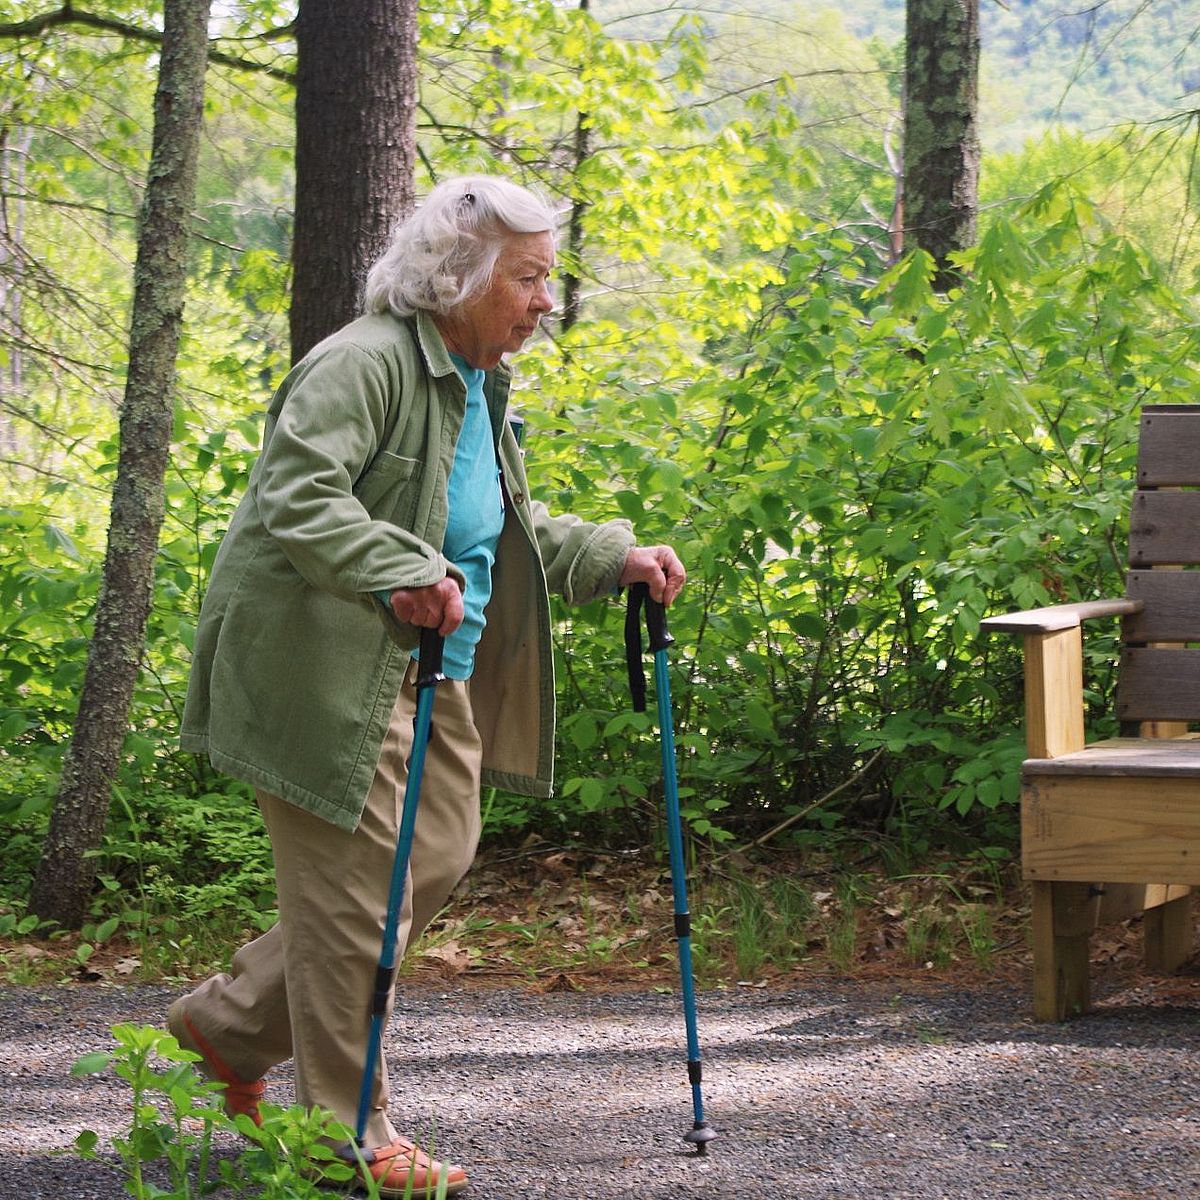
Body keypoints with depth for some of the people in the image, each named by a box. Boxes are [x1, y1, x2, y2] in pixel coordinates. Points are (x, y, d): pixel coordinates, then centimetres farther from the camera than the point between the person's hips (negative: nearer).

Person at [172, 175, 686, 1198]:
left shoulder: (476, 388, 16)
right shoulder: (363, 364, -16)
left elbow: (517, 532, 27)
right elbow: (295, 497, -29)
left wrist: (616, 557, 13)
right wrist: (402, 573, -41)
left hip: (431, 669, 10)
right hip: (327, 670, -10)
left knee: (439, 857, 10)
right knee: (355, 885, -5)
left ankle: (230, 1022, 25)